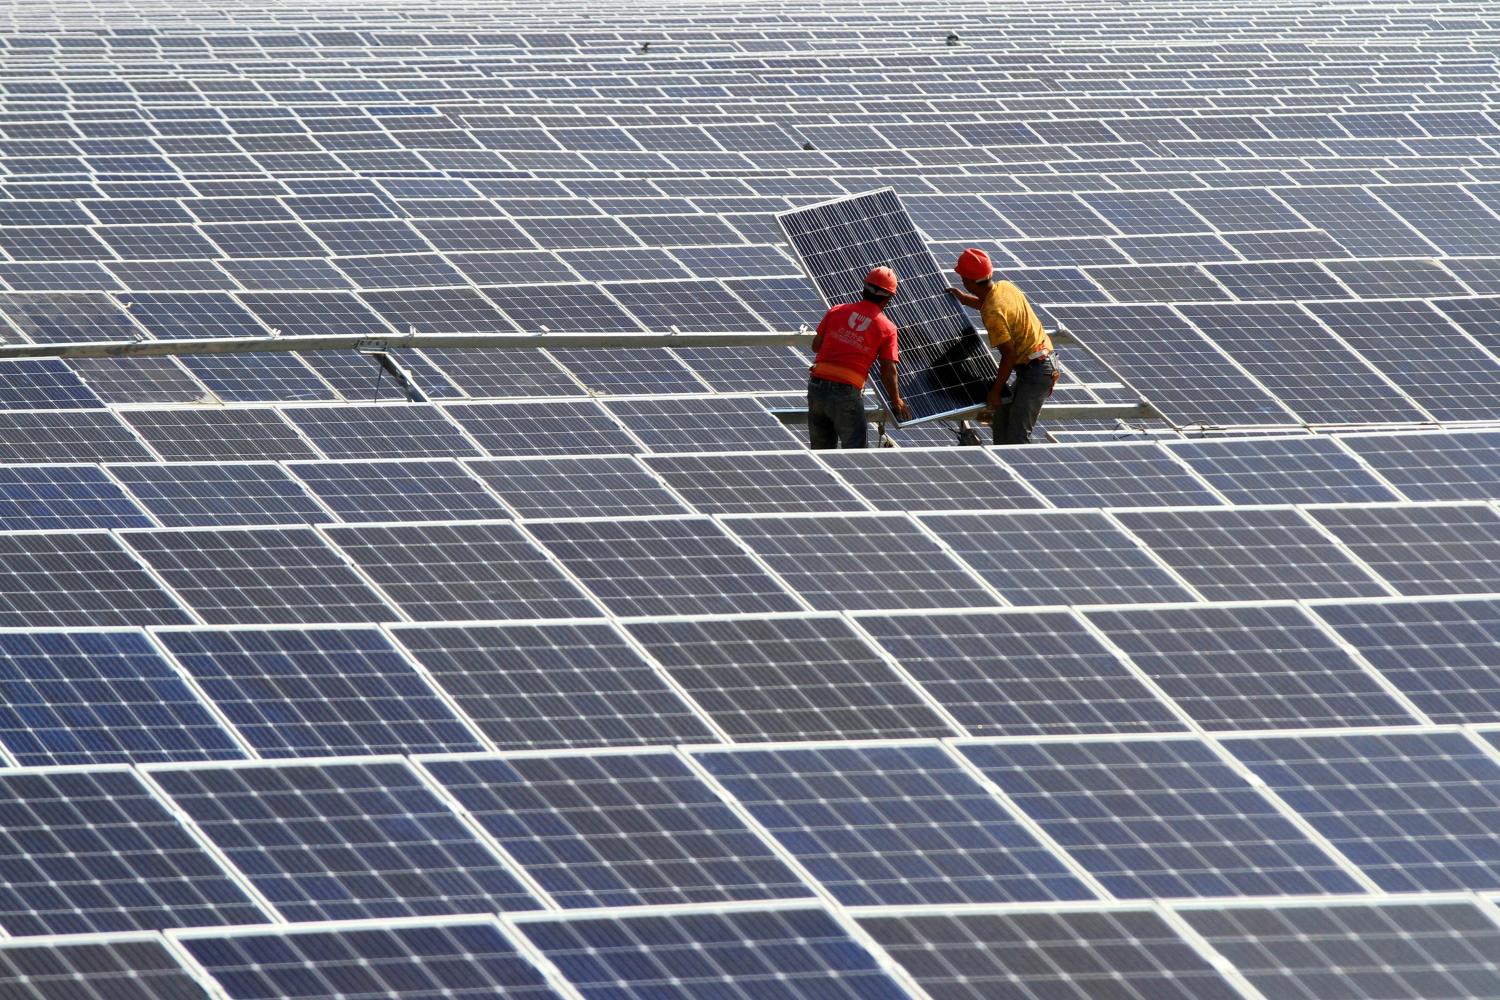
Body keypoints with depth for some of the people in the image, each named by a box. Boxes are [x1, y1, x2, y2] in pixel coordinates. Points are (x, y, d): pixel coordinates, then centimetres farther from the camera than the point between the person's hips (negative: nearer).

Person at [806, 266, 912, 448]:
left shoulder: (837, 311, 7)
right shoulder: (887, 328, 0)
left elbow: (816, 345, 12)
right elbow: (888, 372, 0)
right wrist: (897, 402, 12)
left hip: (817, 386, 4)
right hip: (847, 393, -4)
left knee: (822, 449, 16)